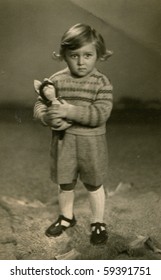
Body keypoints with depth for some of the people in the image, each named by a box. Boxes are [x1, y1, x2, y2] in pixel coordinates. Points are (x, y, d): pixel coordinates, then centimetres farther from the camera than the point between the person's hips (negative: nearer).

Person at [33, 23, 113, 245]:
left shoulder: (102, 83, -12)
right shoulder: (56, 80, -3)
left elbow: (101, 114, -22)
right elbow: (40, 105, 0)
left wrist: (71, 111, -32)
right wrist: (47, 117, -23)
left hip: (91, 142, -3)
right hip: (63, 141, 3)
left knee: (94, 185, 14)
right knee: (64, 183, 18)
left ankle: (98, 222, 34)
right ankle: (66, 217, 42)